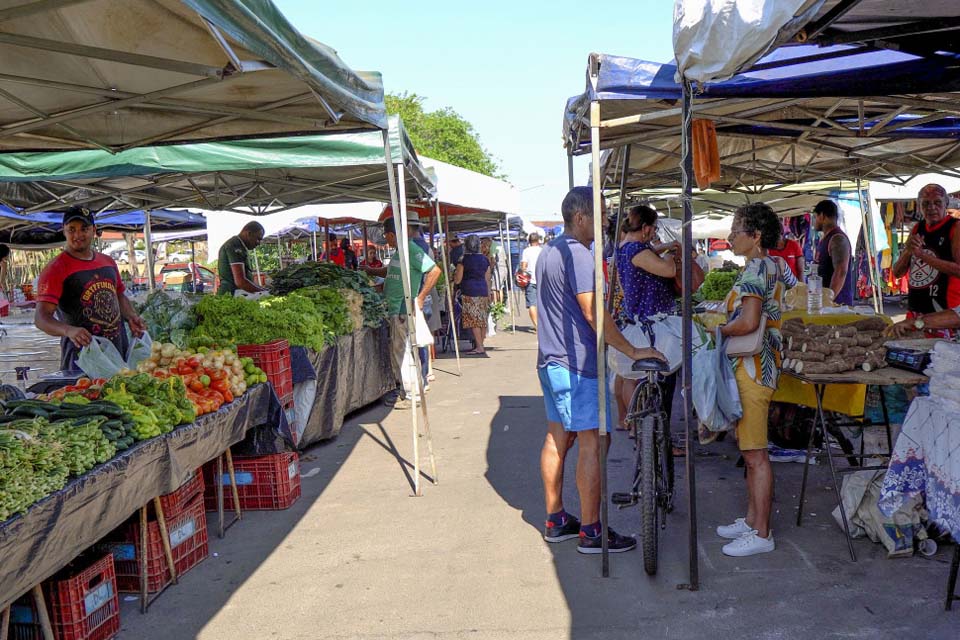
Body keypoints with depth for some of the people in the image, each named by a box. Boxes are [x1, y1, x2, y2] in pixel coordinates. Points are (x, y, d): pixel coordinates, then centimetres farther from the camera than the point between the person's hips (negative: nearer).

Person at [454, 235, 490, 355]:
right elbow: (487, 280, 12)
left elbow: (457, 280, -4)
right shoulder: (485, 260, 9)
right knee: (482, 319, 10)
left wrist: (454, 273, 17)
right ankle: (480, 345, 16)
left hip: (469, 292, -5)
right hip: (483, 291, 5)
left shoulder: (463, 259, -5)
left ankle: (479, 347, -9)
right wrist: (488, 295, 20)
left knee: (473, 319, -5)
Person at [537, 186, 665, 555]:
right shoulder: (578, 255, -17)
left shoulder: (548, 253, 14)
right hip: (577, 364, -10)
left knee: (557, 438, 14)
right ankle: (591, 532, 2)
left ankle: (555, 521, 24)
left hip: (551, 360, 10)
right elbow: (594, 315, -23)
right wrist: (632, 351, -19)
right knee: (592, 442, -4)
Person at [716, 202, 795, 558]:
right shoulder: (777, 265, 13)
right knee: (751, 450, 17)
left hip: (752, 367, -10)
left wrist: (718, 330, -10)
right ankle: (752, 519, 27)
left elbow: (747, 323, -26)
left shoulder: (754, 269, -17)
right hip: (762, 365, 10)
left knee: (755, 454, -3)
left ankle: (762, 534, 5)